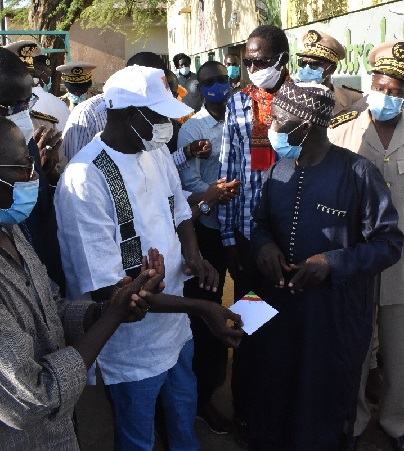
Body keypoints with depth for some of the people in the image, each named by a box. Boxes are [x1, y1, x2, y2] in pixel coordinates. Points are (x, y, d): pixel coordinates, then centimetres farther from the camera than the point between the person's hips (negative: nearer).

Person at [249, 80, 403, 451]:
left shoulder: (358, 173, -15)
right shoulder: (279, 169, 3)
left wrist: (334, 262, -23)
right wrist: (263, 244, -8)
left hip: (334, 313, -4)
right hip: (278, 304, 5)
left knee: (323, 398, 15)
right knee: (272, 391, 17)